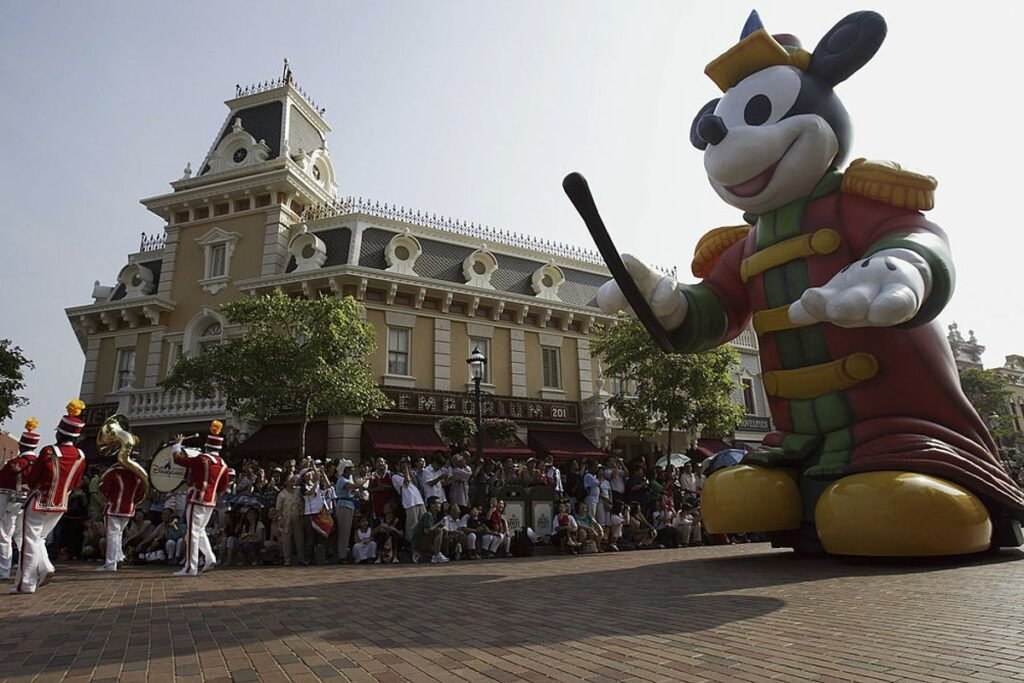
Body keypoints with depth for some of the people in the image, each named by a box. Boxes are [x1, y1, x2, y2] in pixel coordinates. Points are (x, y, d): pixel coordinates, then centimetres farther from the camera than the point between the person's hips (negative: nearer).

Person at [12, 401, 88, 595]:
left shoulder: (48, 452, -19)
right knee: (39, 539, 23)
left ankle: (26, 584, 8)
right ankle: (44, 568, 7)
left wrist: (36, 488, 13)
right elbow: (76, 485, 5)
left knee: (30, 542, 5)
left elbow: (31, 480, -8)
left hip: (39, 504, -5)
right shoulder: (80, 457, -5)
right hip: (60, 506, 5)